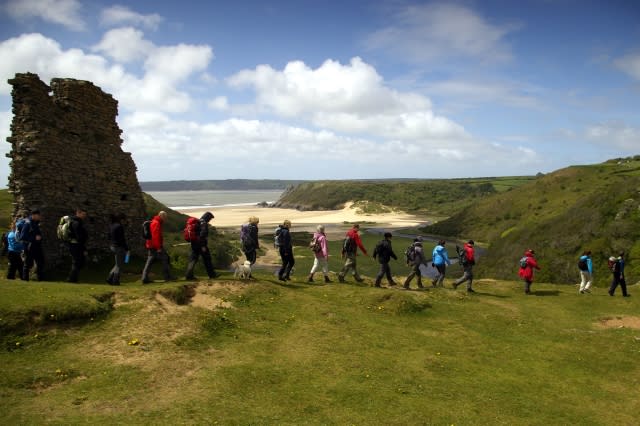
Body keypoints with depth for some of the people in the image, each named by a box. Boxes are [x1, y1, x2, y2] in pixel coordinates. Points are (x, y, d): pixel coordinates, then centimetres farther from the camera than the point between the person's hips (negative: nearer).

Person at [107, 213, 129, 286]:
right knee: (119, 265, 2)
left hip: (113, 246, 9)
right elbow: (122, 239, -19)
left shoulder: (111, 226, 11)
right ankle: (115, 281, 5)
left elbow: (109, 237, 15)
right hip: (119, 247, -9)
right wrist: (126, 248, -12)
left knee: (118, 264, 19)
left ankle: (110, 278, 14)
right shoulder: (119, 226, -17)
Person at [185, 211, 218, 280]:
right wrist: (203, 246, -23)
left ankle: (189, 275, -3)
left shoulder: (197, 222, 15)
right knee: (207, 259, 4)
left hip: (194, 244, 8)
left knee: (193, 259, 6)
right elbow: (202, 235, -22)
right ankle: (212, 274, 13)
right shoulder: (204, 223, -13)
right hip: (201, 245, -8)